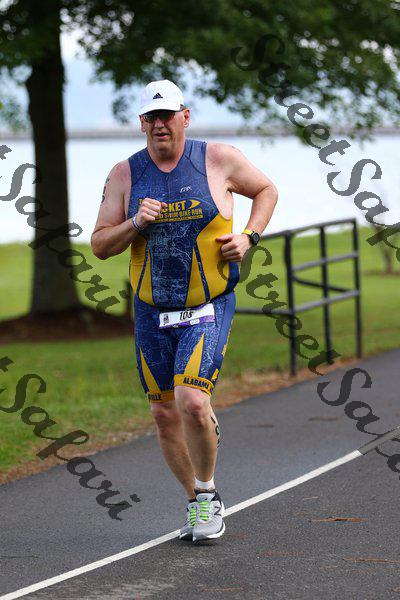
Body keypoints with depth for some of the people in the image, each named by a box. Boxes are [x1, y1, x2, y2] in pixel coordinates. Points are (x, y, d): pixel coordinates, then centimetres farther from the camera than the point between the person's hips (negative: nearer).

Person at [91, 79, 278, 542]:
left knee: (192, 403, -20)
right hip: (152, 313, 3)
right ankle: (199, 504, 26)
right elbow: (99, 245, 2)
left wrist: (248, 238, -3)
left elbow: (266, 190, 13)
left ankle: (207, 492, 4)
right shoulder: (125, 174, 0)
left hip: (209, 310, -3)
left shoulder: (219, 160, -5)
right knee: (165, 415, 8)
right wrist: (136, 223, -17)